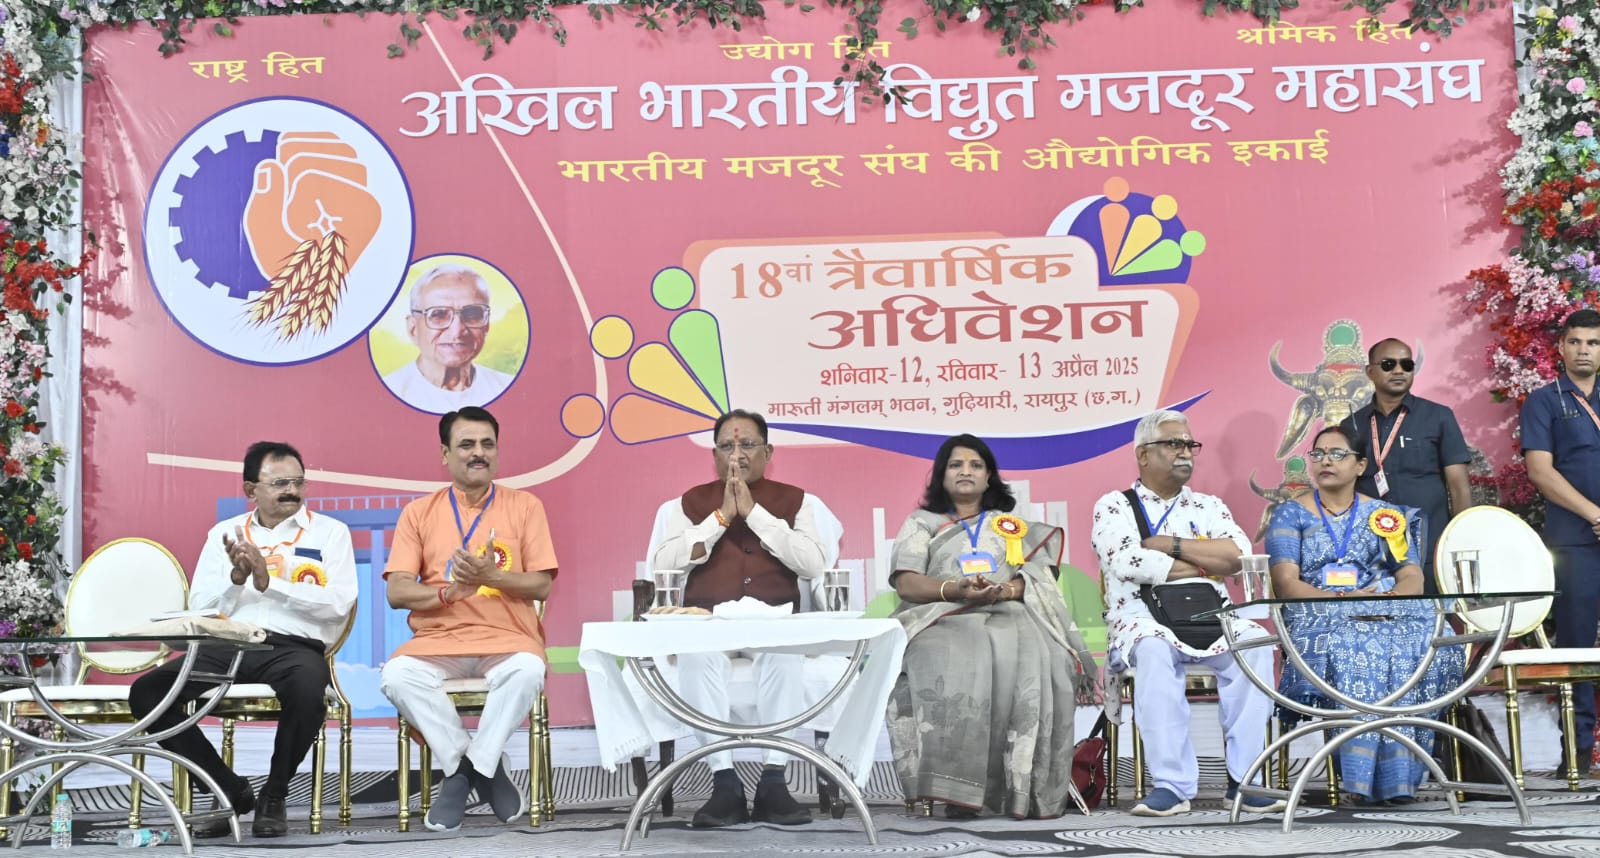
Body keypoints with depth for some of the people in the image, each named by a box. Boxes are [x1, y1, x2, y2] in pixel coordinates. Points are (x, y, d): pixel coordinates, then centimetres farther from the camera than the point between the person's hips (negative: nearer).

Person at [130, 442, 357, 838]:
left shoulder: (330, 531, 10)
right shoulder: (223, 533, 18)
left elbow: (338, 603, -6)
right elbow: (200, 609, 9)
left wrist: (269, 582, -12)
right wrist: (237, 577, -9)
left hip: (293, 645, -3)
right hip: (226, 645, 3)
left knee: (308, 689, -38)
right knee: (145, 693, -19)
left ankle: (273, 797, -10)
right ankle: (231, 791, -4)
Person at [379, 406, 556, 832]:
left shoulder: (524, 506, 9)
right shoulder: (418, 512, 11)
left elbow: (540, 586, 2)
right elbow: (397, 592, 2)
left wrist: (489, 576, -16)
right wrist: (450, 590, -16)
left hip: (507, 638, -1)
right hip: (438, 639, 1)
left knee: (527, 671, -36)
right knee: (398, 674, -31)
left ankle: (464, 770, -16)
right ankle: (482, 769, -14)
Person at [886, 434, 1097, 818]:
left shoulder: (1015, 525, 27)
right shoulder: (922, 523, 23)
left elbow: (1038, 578, 11)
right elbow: (906, 582, 7)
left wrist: (1005, 590, -12)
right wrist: (955, 590, -13)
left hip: (1009, 615, 1)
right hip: (943, 618, -1)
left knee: (1035, 669, -35)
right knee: (952, 669, -39)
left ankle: (1034, 785, -32)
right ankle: (957, 787, -39)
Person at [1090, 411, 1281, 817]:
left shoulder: (1208, 506, 22)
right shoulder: (1114, 506, 11)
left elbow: (1238, 555, 2)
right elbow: (1125, 561, -10)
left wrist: (1170, 545, -4)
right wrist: (1203, 564, -1)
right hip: (1144, 618, -3)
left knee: (1255, 644, -29)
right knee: (1155, 651, -38)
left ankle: (1243, 779, -26)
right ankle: (1172, 784, -37)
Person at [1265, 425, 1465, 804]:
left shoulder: (1387, 515, 22)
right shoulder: (1291, 514, 14)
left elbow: (1412, 576, 10)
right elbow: (1286, 585, 0)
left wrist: (1394, 596, -15)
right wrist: (1343, 599, -16)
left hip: (1389, 613, 2)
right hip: (1317, 619, -2)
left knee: (1430, 644, -32)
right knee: (1355, 649, -38)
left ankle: (1398, 775, -29)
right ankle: (1364, 776, -35)